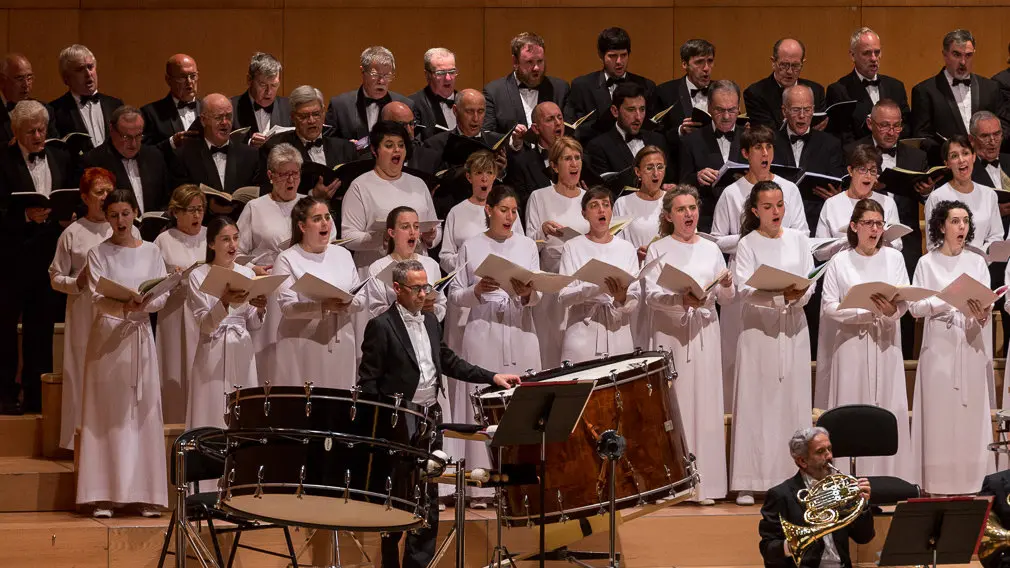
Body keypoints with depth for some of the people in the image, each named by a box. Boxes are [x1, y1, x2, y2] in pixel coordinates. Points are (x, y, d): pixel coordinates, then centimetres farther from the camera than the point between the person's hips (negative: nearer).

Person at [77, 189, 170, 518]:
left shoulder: (151, 253, 9)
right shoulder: (98, 254, 3)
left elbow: (163, 297, 2)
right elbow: (97, 298, -8)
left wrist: (143, 304, -19)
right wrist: (122, 306, -28)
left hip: (140, 337, 2)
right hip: (107, 338, -2)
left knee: (143, 413, -1)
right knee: (107, 415, -3)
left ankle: (146, 494, 0)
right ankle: (103, 496, -4)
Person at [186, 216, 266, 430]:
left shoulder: (247, 274, 9)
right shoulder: (198, 277, -3)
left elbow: (252, 324, 13)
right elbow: (204, 325, -10)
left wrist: (259, 310, -8)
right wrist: (225, 303, -26)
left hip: (242, 352, 4)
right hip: (213, 354, -4)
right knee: (214, 412, -5)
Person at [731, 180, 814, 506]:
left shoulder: (798, 240, 10)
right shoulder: (748, 244, 0)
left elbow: (810, 285, 6)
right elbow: (744, 290, -11)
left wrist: (799, 294, -17)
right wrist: (781, 295, -26)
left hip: (793, 330, 3)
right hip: (758, 330, -3)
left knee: (792, 402, 2)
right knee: (755, 402, -4)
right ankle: (747, 482, -3)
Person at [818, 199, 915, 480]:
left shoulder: (894, 258, 8)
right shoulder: (840, 262, 3)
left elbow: (905, 302, 1)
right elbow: (829, 306, -4)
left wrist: (891, 310, -22)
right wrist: (868, 311, -15)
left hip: (886, 344, 2)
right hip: (852, 344, -2)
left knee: (888, 409, -1)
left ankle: (890, 476, 1)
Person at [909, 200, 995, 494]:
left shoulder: (977, 263, 9)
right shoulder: (927, 263, 3)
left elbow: (987, 304, 2)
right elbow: (915, 307, -4)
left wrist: (982, 314, -21)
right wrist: (948, 300, -18)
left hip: (972, 347, 2)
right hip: (940, 346, -2)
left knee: (972, 413, 0)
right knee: (940, 414, -3)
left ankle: (971, 482, 3)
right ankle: (939, 483, -1)